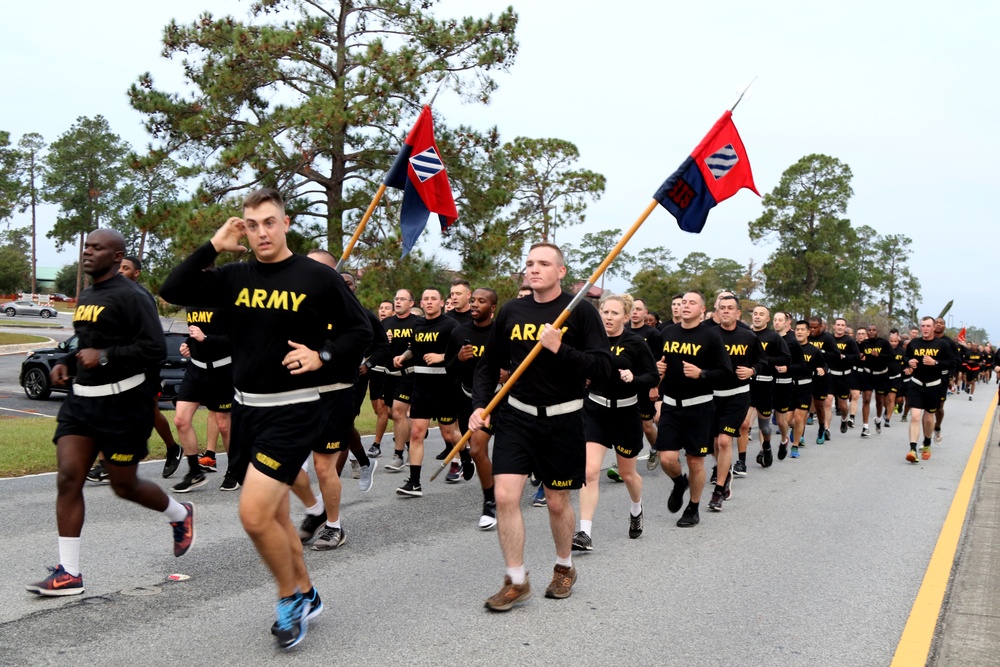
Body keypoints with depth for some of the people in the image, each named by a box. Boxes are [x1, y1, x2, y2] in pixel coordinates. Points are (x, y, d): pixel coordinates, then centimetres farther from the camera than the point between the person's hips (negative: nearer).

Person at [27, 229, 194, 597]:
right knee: (67, 478, -4)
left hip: (123, 401, -8)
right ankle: (68, 573, 2)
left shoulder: (131, 296, -13)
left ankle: (181, 515, 35)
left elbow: (156, 349, -19)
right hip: (82, 398, 8)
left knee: (124, 485, 5)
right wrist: (66, 363, 10)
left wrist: (104, 357, -24)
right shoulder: (85, 297, 14)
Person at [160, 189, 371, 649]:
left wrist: (323, 355, -18)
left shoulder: (318, 277, -7)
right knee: (273, 515, 16)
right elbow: (173, 292, -1)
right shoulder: (234, 277, 5)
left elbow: (360, 330, -2)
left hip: (294, 410, -6)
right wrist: (213, 248, -5)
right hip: (247, 407, 6)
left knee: (254, 515, -14)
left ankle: (290, 598, 10)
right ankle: (306, 596, 35)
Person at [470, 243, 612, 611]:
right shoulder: (510, 312, 4)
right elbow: (489, 365, 12)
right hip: (516, 414, 3)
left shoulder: (580, 312, -7)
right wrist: (480, 405, -1)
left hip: (562, 418, -2)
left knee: (557, 502, 10)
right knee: (505, 496, -8)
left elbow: (603, 366, -14)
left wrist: (560, 350, -25)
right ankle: (516, 581, 8)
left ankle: (564, 568, 36)